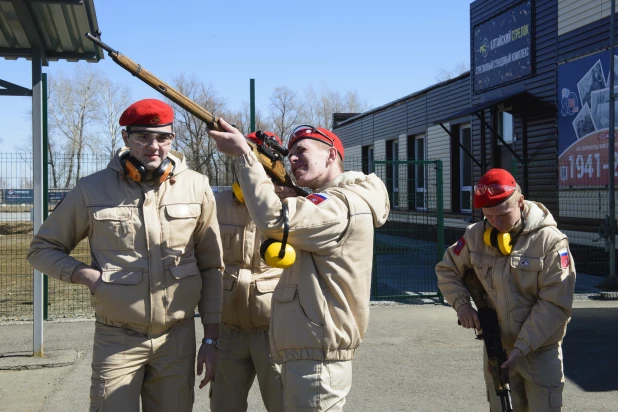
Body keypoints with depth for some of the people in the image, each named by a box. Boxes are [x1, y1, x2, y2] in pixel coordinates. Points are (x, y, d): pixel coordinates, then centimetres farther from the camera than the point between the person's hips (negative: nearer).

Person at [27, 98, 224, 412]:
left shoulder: (196, 187, -1)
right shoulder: (92, 189, -4)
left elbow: (211, 268, 6)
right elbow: (42, 248, 6)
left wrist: (211, 339, 4)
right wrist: (88, 275, -11)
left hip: (178, 338, 2)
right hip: (116, 340, -1)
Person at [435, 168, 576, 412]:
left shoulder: (550, 241, -16)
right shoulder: (476, 236, -2)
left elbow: (555, 305, -17)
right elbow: (446, 270, 13)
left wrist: (523, 348, -19)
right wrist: (461, 304, -4)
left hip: (540, 351, -4)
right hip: (496, 350, 4)